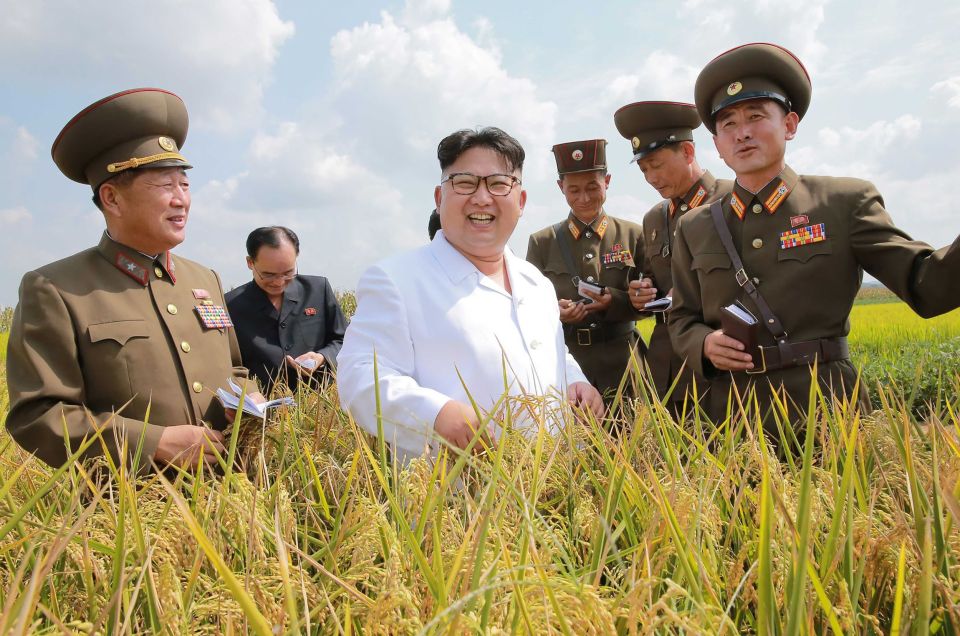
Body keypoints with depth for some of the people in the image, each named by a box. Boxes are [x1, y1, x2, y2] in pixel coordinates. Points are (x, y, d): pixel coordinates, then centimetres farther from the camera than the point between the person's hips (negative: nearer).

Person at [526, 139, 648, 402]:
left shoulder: (633, 235, 3)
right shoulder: (541, 242, 3)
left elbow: (650, 299, 3)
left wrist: (615, 301, -17)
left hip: (622, 363, 0)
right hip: (564, 361, 0)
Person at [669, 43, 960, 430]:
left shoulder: (846, 202, 1)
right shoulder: (694, 228, 6)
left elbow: (927, 285, -4)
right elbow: (681, 320, 11)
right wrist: (705, 345, -10)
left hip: (828, 410, -1)